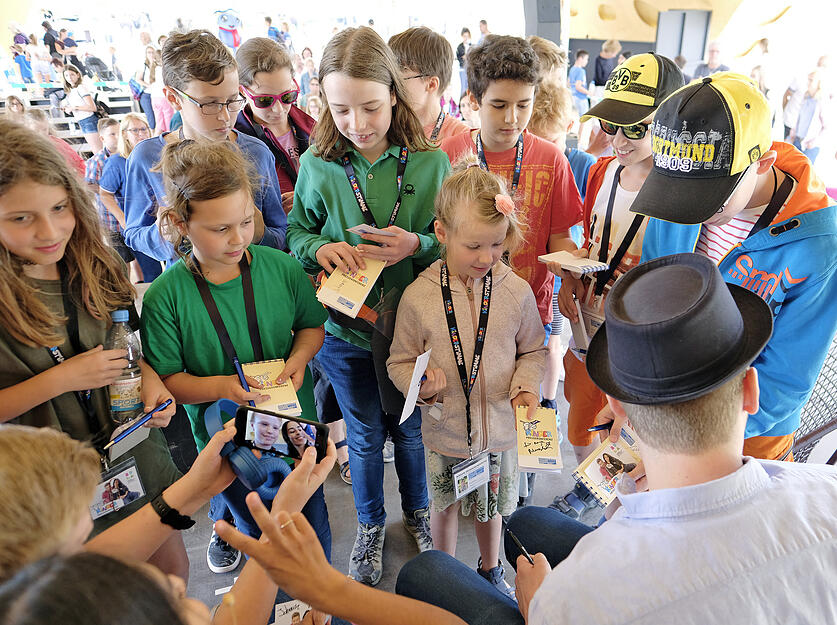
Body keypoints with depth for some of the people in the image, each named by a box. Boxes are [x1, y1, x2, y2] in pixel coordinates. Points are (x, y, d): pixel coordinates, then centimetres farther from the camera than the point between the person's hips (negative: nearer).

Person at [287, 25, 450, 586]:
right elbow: (295, 232, 2)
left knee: (410, 430, 21)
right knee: (364, 437, 19)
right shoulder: (317, 166, -9)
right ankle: (371, 524, 47)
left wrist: (418, 245, -26)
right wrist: (319, 248, -20)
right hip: (346, 331, 1)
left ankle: (417, 510, 51)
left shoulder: (431, 162, -11)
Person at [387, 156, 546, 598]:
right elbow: (400, 362, -5)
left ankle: (490, 570, 52)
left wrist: (525, 386, -13)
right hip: (444, 430, -1)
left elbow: (532, 350, 4)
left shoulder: (517, 292, -10)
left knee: (491, 505, 23)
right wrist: (421, 385, -24)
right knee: (445, 507, 20)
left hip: (500, 427, 1)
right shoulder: (417, 297, -15)